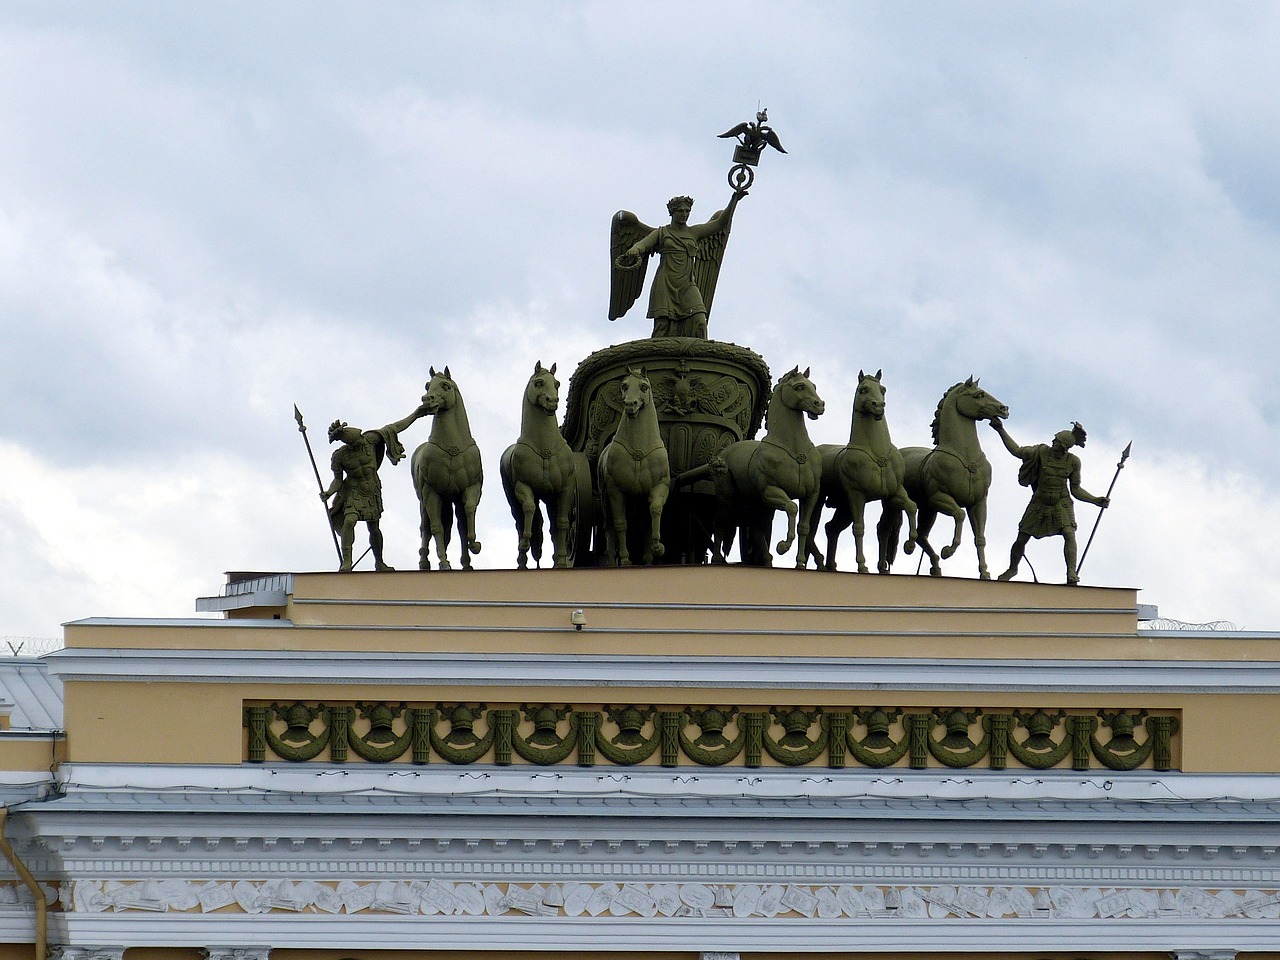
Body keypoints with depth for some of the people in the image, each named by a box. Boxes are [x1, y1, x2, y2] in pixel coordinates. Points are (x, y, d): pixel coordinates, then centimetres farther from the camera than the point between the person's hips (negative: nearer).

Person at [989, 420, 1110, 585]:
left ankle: (1072, 573, -29)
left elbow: (1075, 490, 2)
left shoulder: (1073, 462, -5)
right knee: (1021, 539, 5)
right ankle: (1012, 569, 33)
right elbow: (1016, 451, -4)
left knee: (1069, 534, -26)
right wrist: (1001, 430, -10)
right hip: (1039, 503, 1)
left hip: (1061, 503, -1)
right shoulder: (1042, 451, -8)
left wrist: (1096, 501, -7)